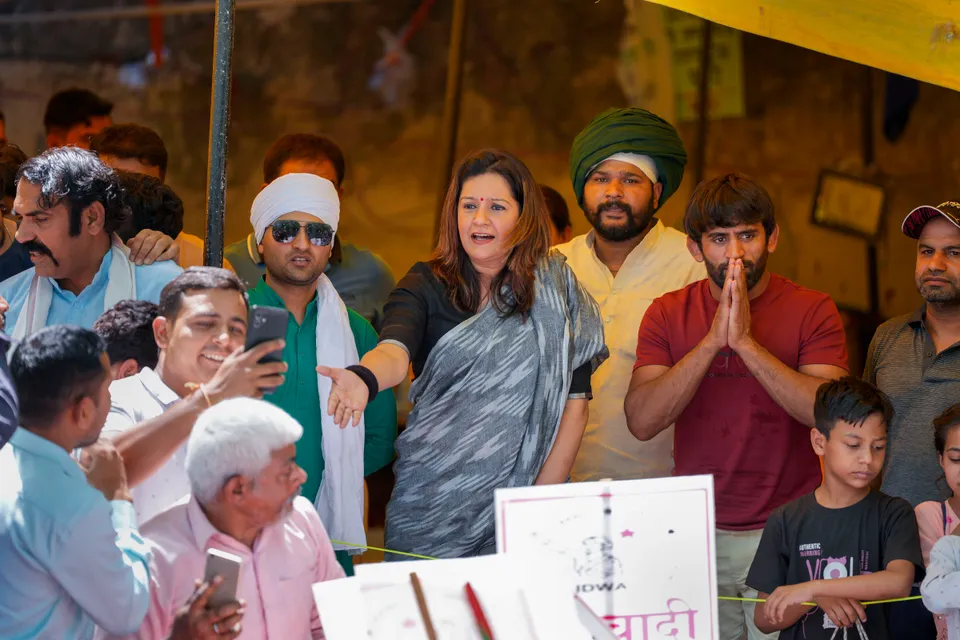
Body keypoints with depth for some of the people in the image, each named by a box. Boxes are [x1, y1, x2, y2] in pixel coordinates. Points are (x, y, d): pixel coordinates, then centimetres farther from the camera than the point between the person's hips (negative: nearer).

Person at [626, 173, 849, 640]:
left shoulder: (812, 311, -1)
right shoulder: (668, 314, 5)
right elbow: (642, 422, -8)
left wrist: (746, 341, -19)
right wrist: (713, 340, -16)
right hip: (696, 533, 2)